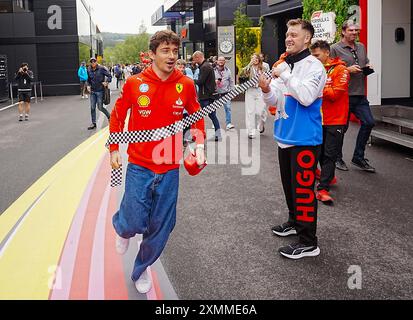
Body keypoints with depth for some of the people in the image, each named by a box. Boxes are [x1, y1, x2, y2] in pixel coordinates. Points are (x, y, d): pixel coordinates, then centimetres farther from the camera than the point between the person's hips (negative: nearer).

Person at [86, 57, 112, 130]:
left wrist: (107, 82, -21)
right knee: (92, 108, 5)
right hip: (92, 91, 4)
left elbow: (109, 75, -6)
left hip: (100, 91, -4)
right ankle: (93, 123, 15)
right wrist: (88, 85, 0)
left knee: (100, 107, 0)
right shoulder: (89, 70, 3)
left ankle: (109, 116, 27)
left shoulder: (101, 68, -9)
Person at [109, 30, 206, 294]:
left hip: (170, 168, 2)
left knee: (161, 227, 9)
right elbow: (117, 116, 6)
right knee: (135, 222, -5)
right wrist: (114, 149, 5)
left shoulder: (186, 85, -4)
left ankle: (141, 270, 34)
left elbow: (196, 116, 11)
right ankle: (122, 228, 35)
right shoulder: (134, 83, -8)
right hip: (139, 166, -2)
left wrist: (200, 144, -2)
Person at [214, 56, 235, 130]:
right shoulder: (213, 70, 0)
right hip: (216, 93, -1)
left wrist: (231, 90, 8)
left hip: (226, 93, 1)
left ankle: (228, 124, -6)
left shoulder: (228, 70, 9)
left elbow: (231, 81, 14)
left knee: (228, 108, -7)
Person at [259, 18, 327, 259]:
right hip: (285, 136, 8)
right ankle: (295, 222, 39)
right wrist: (267, 90, -13)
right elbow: (275, 101, 8)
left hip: (305, 138, -8)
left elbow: (306, 97, -26)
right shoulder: (282, 66, 10)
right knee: (289, 184, 20)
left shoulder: (314, 66, -12)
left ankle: (308, 242, 3)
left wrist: (285, 76, -20)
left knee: (303, 188, -5)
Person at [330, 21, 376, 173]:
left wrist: (368, 68, 4)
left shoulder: (361, 47, 16)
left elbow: (366, 64, 27)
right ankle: (337, 158, 21)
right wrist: (348, 69, -17)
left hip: (360, 95, 6)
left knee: (369, 122, 0)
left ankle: (358, 157, 14)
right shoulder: (335, 48, -5)